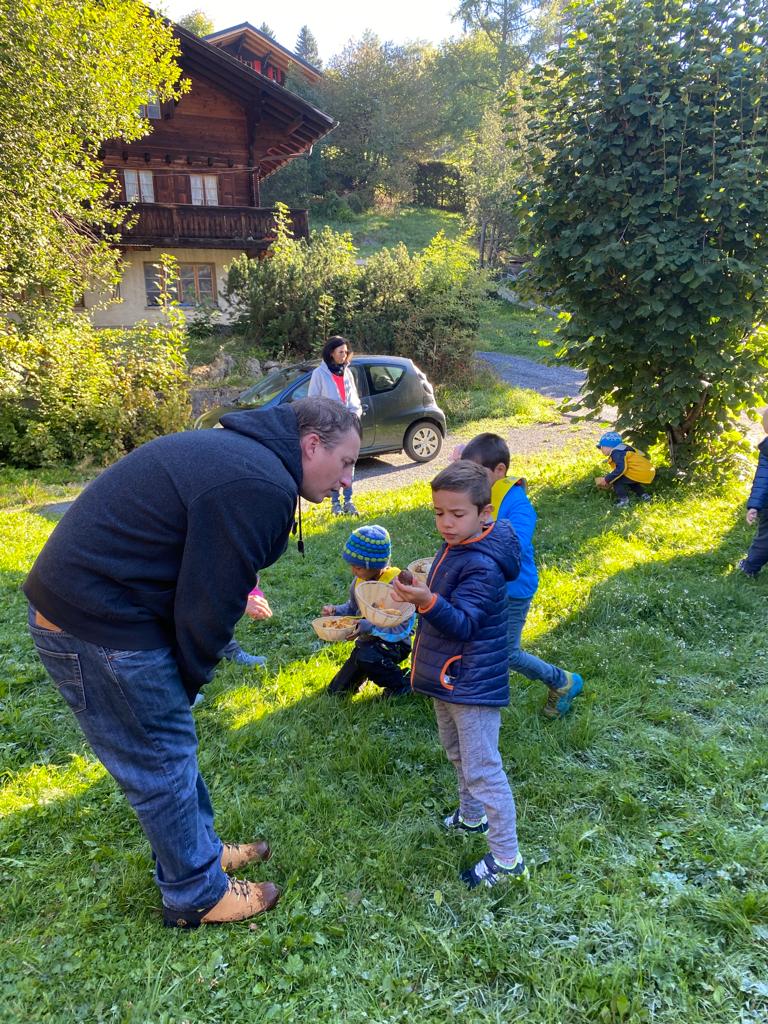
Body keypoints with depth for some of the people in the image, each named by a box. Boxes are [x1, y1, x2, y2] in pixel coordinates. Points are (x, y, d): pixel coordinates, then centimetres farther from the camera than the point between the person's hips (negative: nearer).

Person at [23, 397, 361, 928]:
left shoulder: (242, 450, 10)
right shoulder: (259, 487, -23)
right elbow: (208, 605, -19)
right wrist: (191, 679, -1)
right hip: (98, 629, -10)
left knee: (172, 744, 23)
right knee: (161, 764, 7)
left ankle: (203, 851, 42)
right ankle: (198, 895, 28)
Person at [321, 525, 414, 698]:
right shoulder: (359, 581, -4)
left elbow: (402, 628, -27)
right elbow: (352, 608, 13)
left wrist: (369, 627, -35)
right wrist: (335, 610, -8)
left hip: (393, 643, -7)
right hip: (367, 642, 7)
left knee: (366, 658, -40)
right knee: (335, 692, 9)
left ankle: (402, 683, -12)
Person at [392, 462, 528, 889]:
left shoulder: (482, 565, -26)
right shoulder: (454, 548, 3)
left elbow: (462, 623, -33)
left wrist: (428, 601, -47)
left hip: (472, 685, -10)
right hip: (448, 676, 10)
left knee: (483, 770, -1)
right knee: (458, 753, 27)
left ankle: (507, 859, 14)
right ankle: (472, 816, 48)